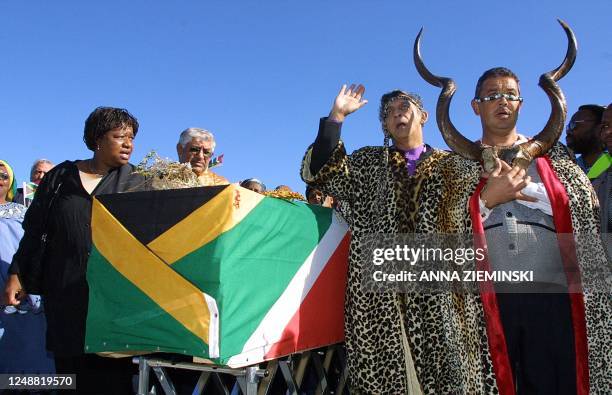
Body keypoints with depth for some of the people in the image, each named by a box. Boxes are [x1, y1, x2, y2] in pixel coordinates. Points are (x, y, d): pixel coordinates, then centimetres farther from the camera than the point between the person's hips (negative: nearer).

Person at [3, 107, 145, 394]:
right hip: (64, 291, 2)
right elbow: (35, 229, 12)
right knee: (68, 362, 8)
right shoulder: (60, 177, 10)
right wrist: (17, 274, 8)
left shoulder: (133, 184, 7)